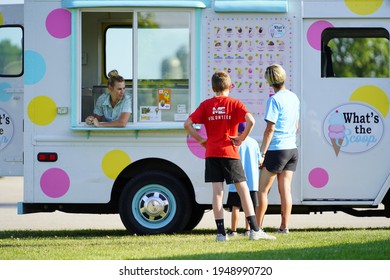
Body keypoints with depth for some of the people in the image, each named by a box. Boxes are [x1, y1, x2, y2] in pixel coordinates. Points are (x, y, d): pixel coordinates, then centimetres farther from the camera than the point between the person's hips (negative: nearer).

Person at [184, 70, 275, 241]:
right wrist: (242, 139, -5)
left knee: (217, 192, 2)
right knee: (243, 190, 3)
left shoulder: (206, 105, 6)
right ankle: (254, 230, -2)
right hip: (229, 152, -2)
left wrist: (201, 140, 6)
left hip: (211, 153, 2)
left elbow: (187, 124, -1)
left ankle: (221, 232, -2)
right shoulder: (234, 104, 0)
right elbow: (250, 121, -17)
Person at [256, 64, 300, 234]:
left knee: (263, 190, -1)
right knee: (285, 190, 7)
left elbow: (270, 129, -17)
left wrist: (262, 153, -15)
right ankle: (284, 226, 4)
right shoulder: (293, 98, 10)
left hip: (276, 149, -7)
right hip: (292, 149, 7)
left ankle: (257, 227, 0)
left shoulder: (274, 100, -14)